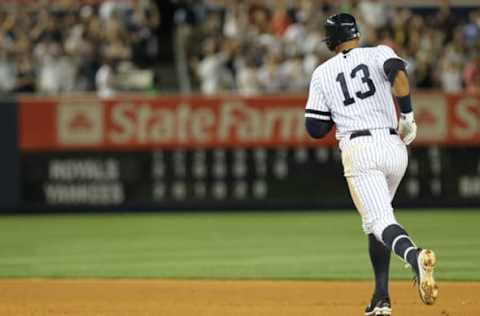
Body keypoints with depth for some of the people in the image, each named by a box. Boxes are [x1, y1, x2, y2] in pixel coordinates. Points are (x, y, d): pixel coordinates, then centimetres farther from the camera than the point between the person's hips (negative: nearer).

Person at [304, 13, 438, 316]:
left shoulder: (323, 73, 12)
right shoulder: (378, 53, 11)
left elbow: (316, 129, 9)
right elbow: (397, 70, -14)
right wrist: (408, 116, -8)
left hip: (359, 150, -3)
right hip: (394, 146, 3)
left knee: (380, 221, -14)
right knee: (377, 217, 21)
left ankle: (415, 256, -47)